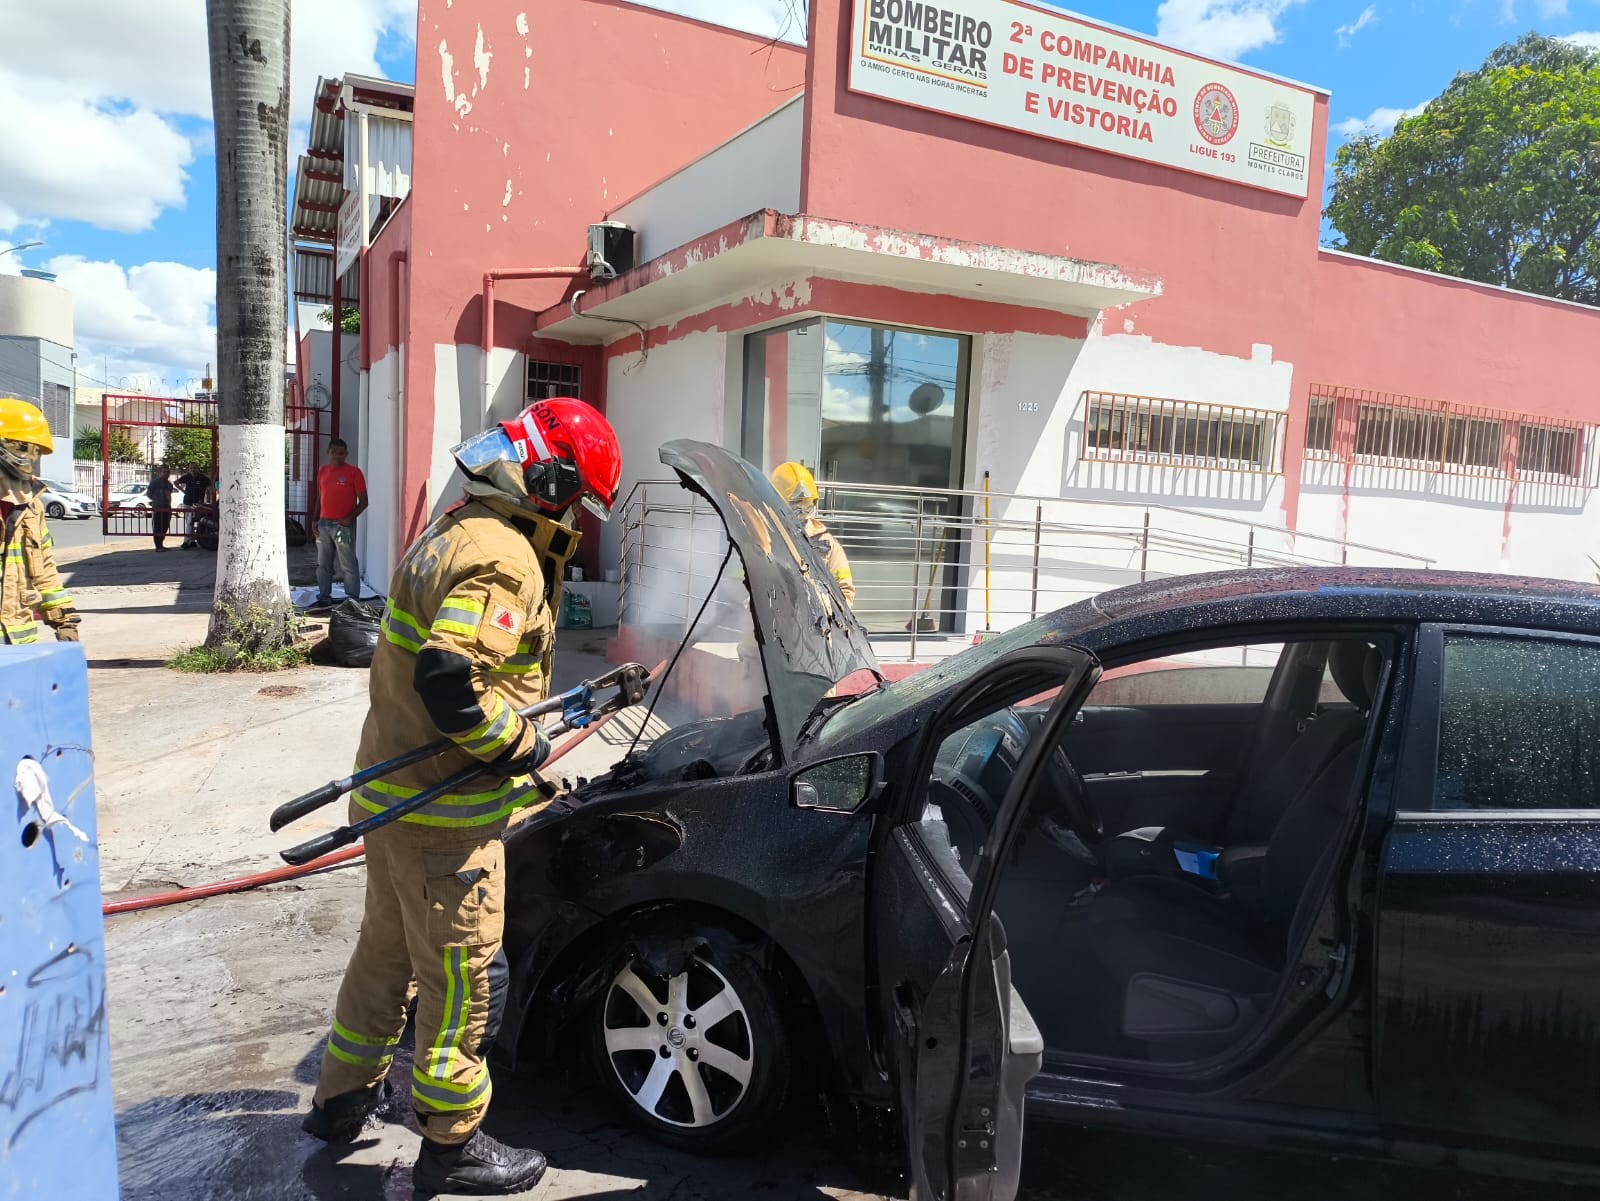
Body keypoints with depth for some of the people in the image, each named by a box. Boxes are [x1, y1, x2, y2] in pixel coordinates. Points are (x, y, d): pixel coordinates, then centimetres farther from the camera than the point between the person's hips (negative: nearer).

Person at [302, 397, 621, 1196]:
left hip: (396, 791, 10)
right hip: (444, 813, -10)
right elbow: (451, 681, -32)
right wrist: (522, 745, -19)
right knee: (464, 980, 5)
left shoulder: (453, 533, 10)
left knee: (386, 952, 25)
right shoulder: (502, 558, -23)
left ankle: (343, 1098, 43)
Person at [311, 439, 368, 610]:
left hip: (343, 525, -6)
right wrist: (315, 520, 12)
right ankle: (324, 598, 18)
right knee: (323, 564, 10)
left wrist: (350, 518, -18)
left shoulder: (353, 472, -5)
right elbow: (320, 497, 20)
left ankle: (353, 600, -3)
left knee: (348, 565, -5)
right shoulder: (322, 471, 13)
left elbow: (363, 501, -6)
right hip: (323, 524, 6)